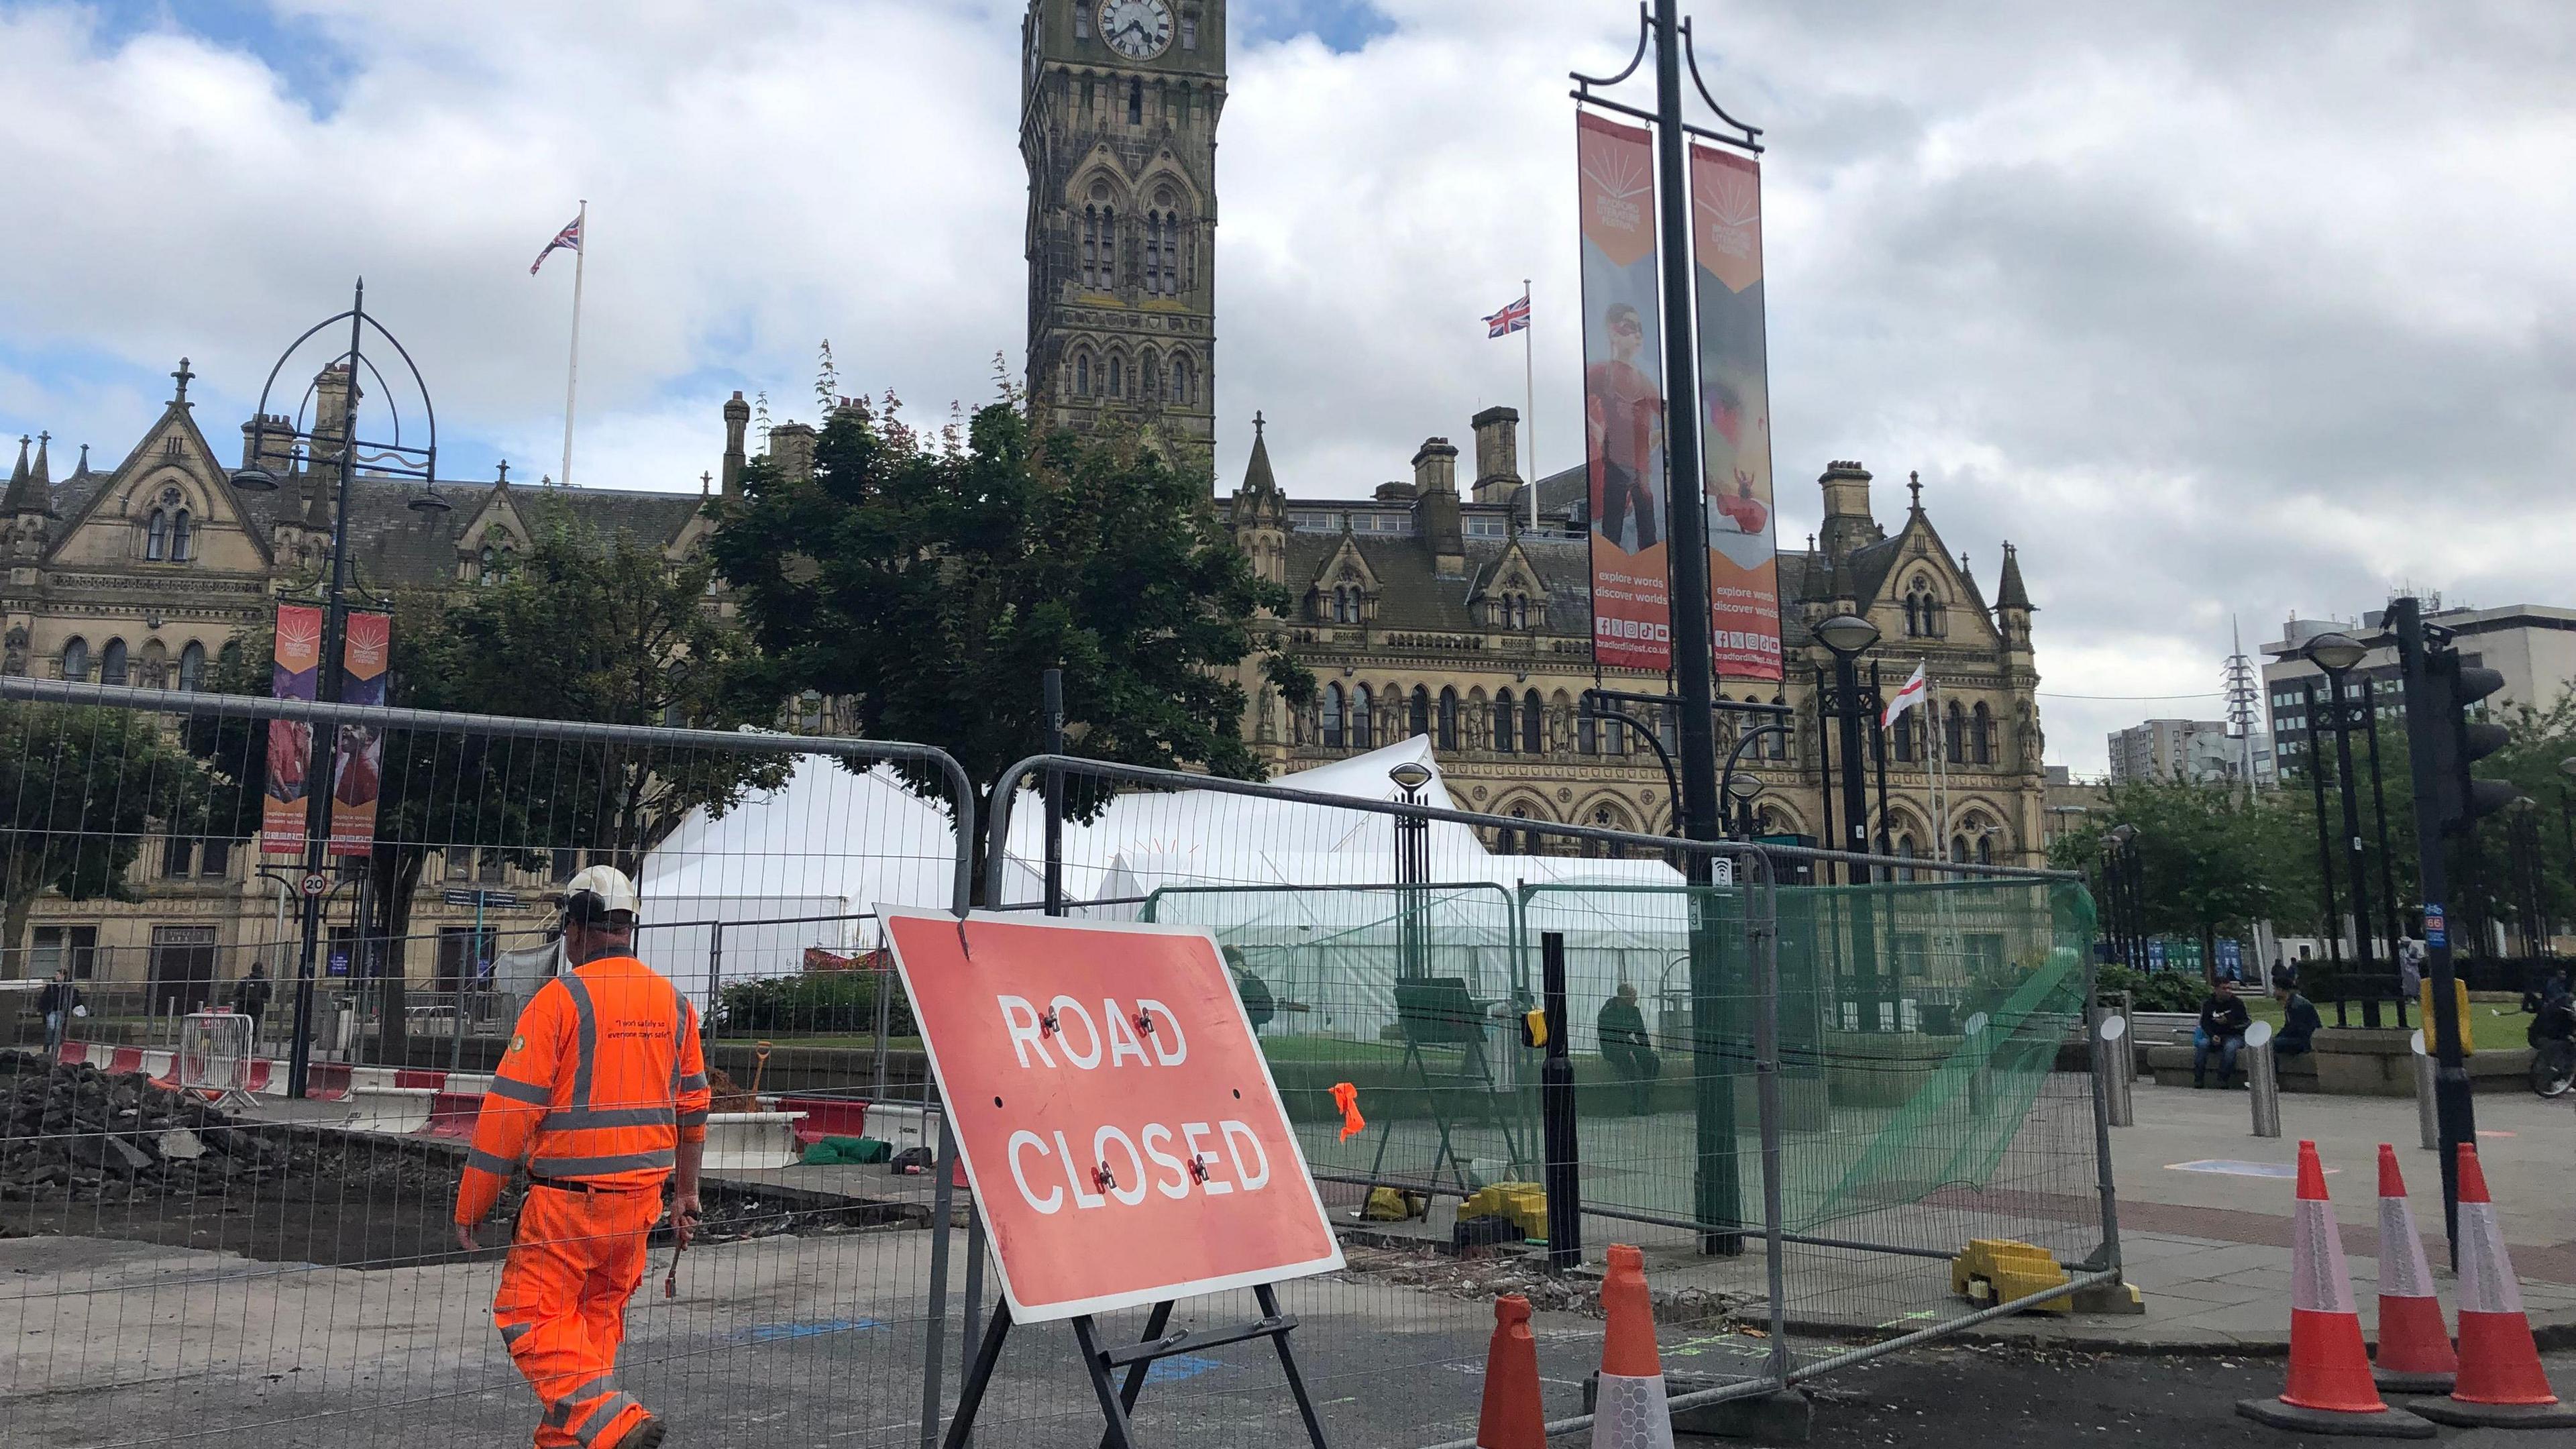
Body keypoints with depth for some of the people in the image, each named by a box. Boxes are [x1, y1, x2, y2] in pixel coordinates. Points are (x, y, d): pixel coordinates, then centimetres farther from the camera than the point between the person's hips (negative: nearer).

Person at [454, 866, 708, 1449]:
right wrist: (685, 1192, 23)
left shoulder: (560, 997, -11)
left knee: (530, 1316, 2)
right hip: (642, 1196, 6)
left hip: (568, 1200, -6)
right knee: (599, 1315, 18)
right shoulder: (674, 1002, 7)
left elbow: (510, 1108, -12)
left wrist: (469, 1207, -5)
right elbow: (692, 1106, 14)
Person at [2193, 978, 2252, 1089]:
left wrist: (2229, 1022, -16)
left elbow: (2247, 1023, -2)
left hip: (2234, 1035, -2)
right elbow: (2204, 1023, -1)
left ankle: (2223, 1080, -29)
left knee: (2230, 1046, -36)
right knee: (2202, 1044, -29)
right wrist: (2213, 1036, -19)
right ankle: (2198, 1079, -26)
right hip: (2214, 1035, 2)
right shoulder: (2208, 1004, 5)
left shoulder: (2237, 1003, 1)